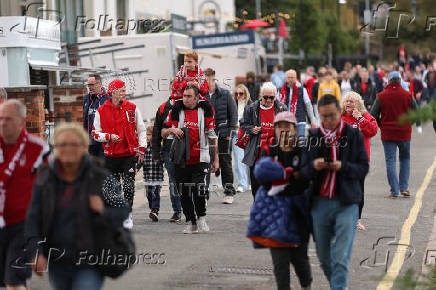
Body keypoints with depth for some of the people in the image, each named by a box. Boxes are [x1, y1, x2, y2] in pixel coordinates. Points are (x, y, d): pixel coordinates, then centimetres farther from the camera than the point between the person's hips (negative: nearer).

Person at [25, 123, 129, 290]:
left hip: (89, 264, -4)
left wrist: (104, 211, -25)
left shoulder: (100, 177, -6)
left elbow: (123, 211, -3)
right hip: (57, 263, 4)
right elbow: (33, 218, 0)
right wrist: (37, 253, -11)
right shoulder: (45, 178, 2)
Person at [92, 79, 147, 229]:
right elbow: (96, 133, 5)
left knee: (129, 185, -8)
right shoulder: (101, 111, 1)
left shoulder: (132, 108, 3)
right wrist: (109, 136, -12)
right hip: (111, 155, 1)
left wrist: (141, 148, 2)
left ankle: (127, 215, 3)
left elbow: (141, 130, 9)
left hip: (129, 154, -1)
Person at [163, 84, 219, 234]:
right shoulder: (176, 110, 3)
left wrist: (216, 159, 5)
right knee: (185, 193, 5)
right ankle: (191, 222, 18)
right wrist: (172, 129, -14)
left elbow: (212, 136, 5)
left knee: (197, 187, -17)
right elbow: (163, 133, 8)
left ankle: (201, 217, 3)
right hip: (181, 159, 3)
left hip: (200, 158, -2)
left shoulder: (204, 110, -1)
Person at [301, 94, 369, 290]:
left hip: (346, 203, -3)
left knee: (340, 259, -8)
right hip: (320, 202, 3)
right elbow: (304, 173, 5)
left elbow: (363, 169, -1)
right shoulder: (314, 136, 7)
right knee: (324, 257, 12)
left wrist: (343, 167, -19)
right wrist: (314, 166, -17)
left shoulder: (354, 135, 1)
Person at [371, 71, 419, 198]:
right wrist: (417, 123, 21)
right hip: (404, 133, 1)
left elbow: (373, 115, -4)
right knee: (405, 159, 19)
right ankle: (404, 187, 14)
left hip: (387, 134, -1)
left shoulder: (381, 96, -5)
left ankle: (394, 191, 0)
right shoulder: (408, 95, -3)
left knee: (390, 161, 3)